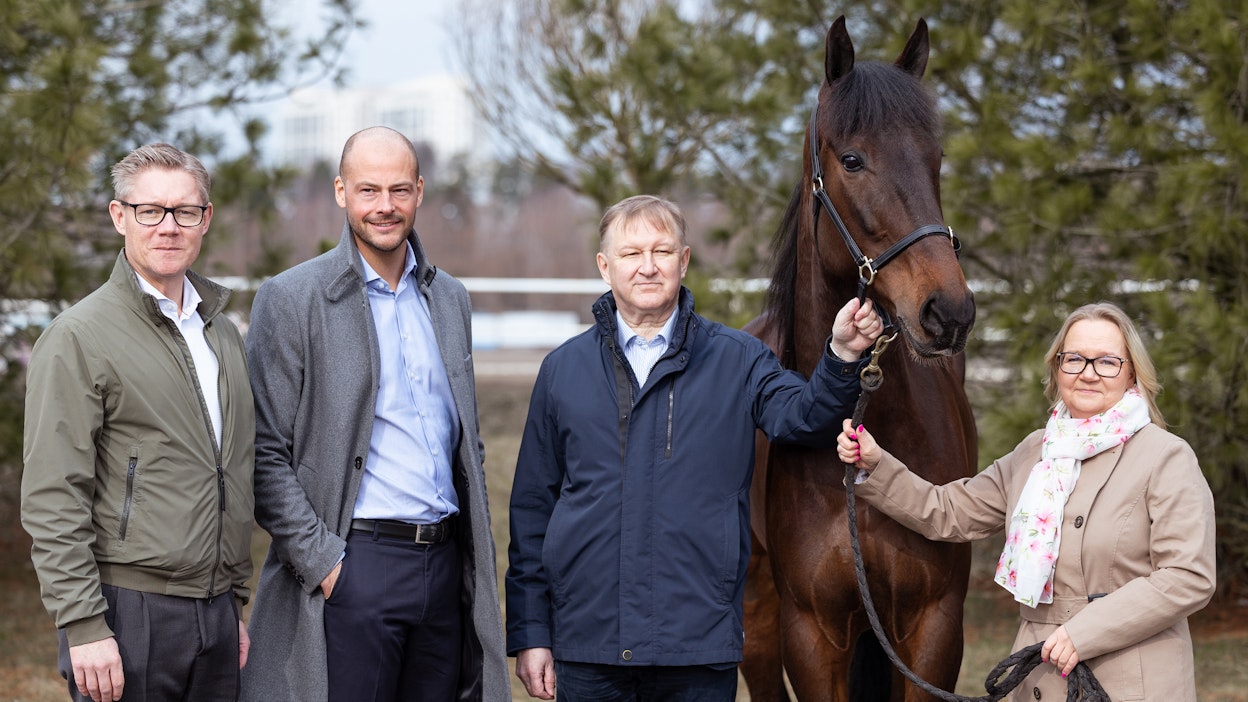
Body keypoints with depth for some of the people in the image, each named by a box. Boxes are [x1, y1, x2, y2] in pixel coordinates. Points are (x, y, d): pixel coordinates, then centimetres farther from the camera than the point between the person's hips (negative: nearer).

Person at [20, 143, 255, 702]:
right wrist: (83, 627, -17)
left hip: (215, 612, 6)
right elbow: (52, 502, -12)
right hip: (129, 612, -6)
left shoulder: (223, 334, 15)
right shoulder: (77, 337, -6)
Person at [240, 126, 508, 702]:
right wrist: (323, 562, -14)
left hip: (444, 564, 6)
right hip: (352, 566, -6)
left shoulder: (449, 298, 14)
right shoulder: (291, 299, -4)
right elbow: (265, 456, -8)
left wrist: (479, 561, 13)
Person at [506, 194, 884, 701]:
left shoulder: (737, 361, 6)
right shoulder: (564, 369, 9)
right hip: (587, 642, 1)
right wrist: (529, 632, 6)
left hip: (699, 645, -1)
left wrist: (843, 356, -32)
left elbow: (804, 416, -12)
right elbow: (532, 507, 10)